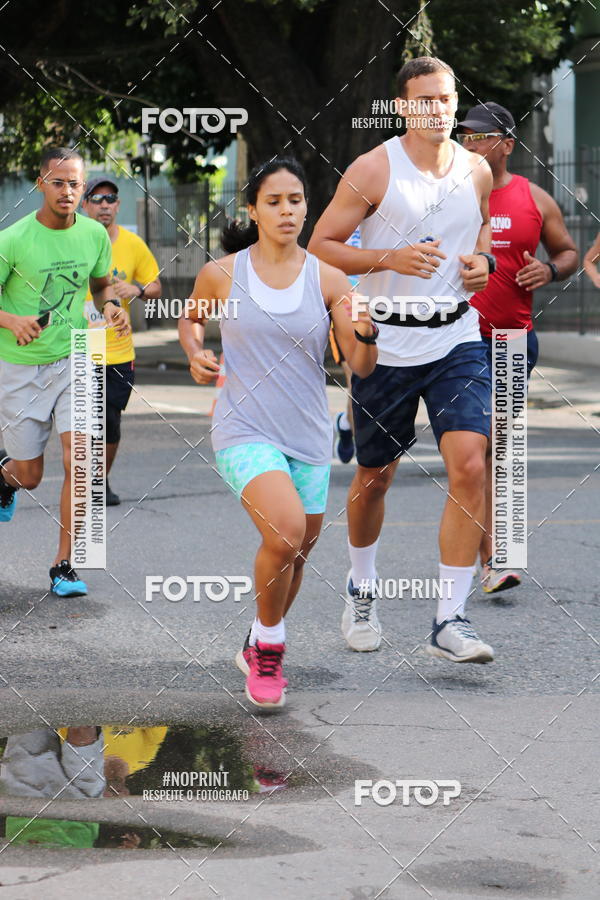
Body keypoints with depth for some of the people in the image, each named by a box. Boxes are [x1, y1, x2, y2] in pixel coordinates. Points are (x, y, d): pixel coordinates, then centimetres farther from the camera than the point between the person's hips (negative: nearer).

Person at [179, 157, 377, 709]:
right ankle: (268, 652, -2)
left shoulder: (328, 280, -1)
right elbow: (191, 319, 18)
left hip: (308, 435, 4)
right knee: (285, 533, -25)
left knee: (296, 553, 13)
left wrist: (365, 332, -25)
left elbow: (362, 368, -4)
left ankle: (259, 647, 40)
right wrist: (196, 354, -3)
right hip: (244, 430, -4)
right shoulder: (221, 275, -3)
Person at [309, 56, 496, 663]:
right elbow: (320, 245, -6)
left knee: (469, 466, -15)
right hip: (385, 344, -2)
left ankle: (450, 620, -11)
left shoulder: (478, 171, 5)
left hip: (457, 340, 2)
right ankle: (361, 590, 39)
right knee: (374, 476, 11)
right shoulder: (372, 170, -8)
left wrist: (483, 261, 3)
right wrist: (389, 258, -20)